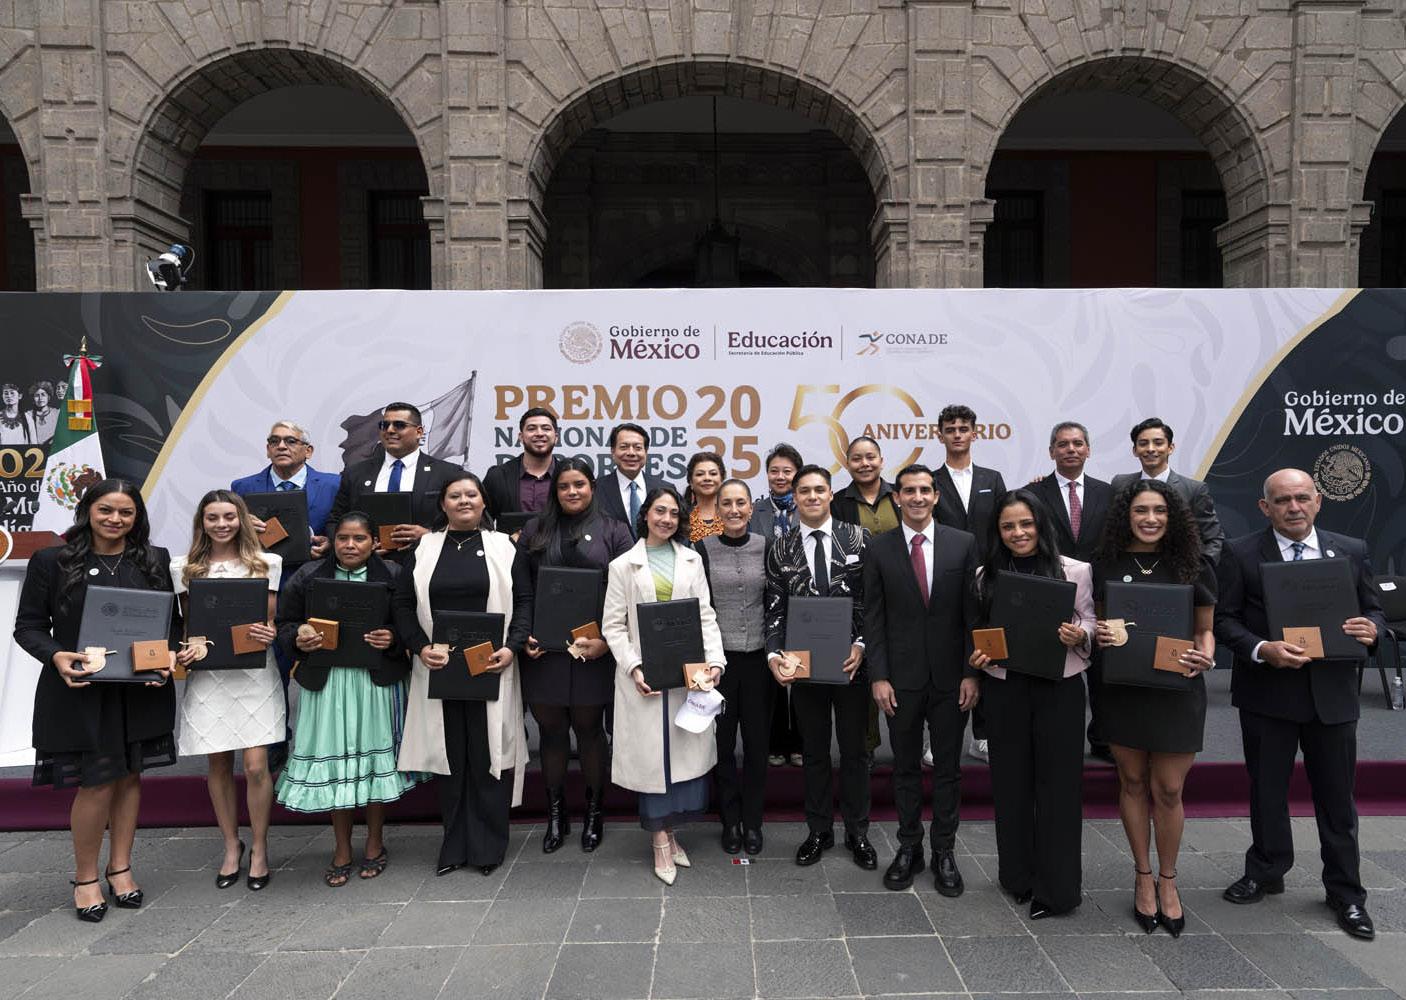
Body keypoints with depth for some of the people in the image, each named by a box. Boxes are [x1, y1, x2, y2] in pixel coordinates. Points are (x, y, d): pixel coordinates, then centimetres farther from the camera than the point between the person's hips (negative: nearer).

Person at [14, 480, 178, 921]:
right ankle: (85, 877, 18)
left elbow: (172, 620, 10)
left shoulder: (155, 561, 5)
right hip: (79, 691, -3)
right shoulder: (52, 562, -3)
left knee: (129, 776, 11)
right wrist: (56, 656, -19)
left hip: (141, 690, 3)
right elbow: (28, 625, -1)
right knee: (95, 782, -3)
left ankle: (120, 867, 28)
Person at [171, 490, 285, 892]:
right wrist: (184, 650, -8)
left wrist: (268, 634, -17)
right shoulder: (184, 568, 7)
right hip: (206, 674, 2)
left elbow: (270, 620, 5)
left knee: (256, 765, -4)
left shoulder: (266, 563, 3)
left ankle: (259, 849, 13)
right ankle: (232, 846, 26)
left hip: (254, 673, -2)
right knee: (218, 765, 9)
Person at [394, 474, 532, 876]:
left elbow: (524, 601, 1)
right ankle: (454, 845, 21)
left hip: (491, 670, -1)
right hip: (438, 669, 2)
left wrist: (512, 648, -12)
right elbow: (403, 603, 5)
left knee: (489, 753, 3)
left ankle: (488, 846, 15)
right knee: (448, 754, 8)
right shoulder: (423, 548, 8)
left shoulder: (504, 547, 4)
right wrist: (420, 647, -9)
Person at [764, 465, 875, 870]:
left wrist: (861, 644, -13)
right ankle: (819, 830, 28)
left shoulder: (858, 539, -3)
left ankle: (856, 832, 27)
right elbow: (775, 610, 1)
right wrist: (774, 654, -12)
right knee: (814, 752, 13)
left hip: (851, 662, -1)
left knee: (854, 750, 11)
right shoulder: (781, 550, 1)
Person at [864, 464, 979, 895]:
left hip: (951, 677, 0)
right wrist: (878, 676, -6)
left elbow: (973, 612, 0)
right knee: (906, 766, 11)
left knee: (948, 767, 10)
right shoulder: (879, 548, -1)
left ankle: (944, 852, 24)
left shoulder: (963, 543, 0)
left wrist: (972, 673, -5)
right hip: (902, 677, 0)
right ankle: (909, 848, 26)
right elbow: (873, 617, -1)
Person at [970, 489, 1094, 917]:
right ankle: (1018, 874, 29)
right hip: (1004, 687, 2)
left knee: (1057, 782, 4)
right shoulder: (986, 576, 4)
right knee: (1011, 780, 12)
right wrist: (977, 655, -6)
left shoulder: (1075, 571, -2)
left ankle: (1055, 887, 18)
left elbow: (1090, 624, 3)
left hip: (1059, 688, -2)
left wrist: (1079, 634, -18)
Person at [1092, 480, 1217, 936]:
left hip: (1177, 690, -1)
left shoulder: (1191, 567, -1)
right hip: (1123, 689, 1)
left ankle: (1167, 880, 24)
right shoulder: (1106, 565, 0)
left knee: (1168, 791, 4)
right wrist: (1099, 635, -12)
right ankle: (1143, 877, 27)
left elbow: (1204, 629, 7)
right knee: (1133, 783, 11)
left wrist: (1206, 658, -14)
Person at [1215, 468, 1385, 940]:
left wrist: (1371, 630, -12)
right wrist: (1262, 649, -22)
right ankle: (1266, 873, 32)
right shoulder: (1240, 553, -4)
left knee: (1337, 795, 11)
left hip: (1332, 693, 2)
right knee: (1266, 790, 13)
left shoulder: (1351, 551, 4)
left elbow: (1372, 610, 11)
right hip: (1267, 693, -1)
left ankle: (1345, 892, 27)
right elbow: (1224, 618, -5)